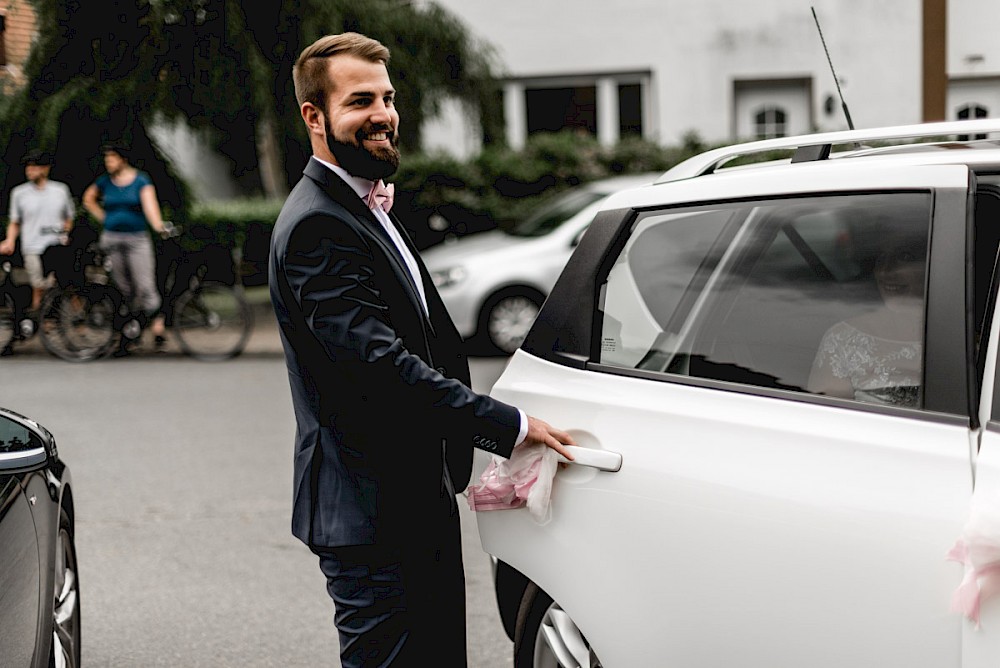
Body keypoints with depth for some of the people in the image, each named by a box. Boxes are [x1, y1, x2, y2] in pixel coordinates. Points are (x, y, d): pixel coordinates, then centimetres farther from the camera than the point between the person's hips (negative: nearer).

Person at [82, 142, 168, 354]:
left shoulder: (141, 181, -2)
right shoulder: (104, 182, 8)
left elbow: (150, 204, -17)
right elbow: (88, 199, 26)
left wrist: (159, 226, -35)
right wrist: (103, 218, 12)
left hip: (138, 240, -3)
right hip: (111, 239, 3)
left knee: (144, 286, -12)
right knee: (122, 288, 4)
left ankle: (157, 326, -3)